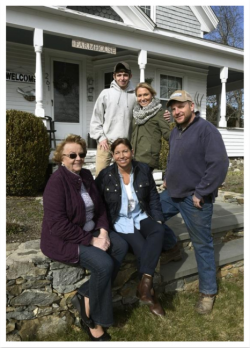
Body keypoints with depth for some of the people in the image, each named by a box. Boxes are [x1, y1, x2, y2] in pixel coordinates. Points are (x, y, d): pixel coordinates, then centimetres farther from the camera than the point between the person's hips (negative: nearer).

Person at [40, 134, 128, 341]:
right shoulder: (57, 182, -19)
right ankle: (93, 320, 0)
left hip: (90, 231, 8)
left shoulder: (86, 175, 5)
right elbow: (58, 224, -25)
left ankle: (86, 296, -3)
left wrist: (103, 232, -9)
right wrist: (91, 240, -22)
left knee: (121, 246, -12)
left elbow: (100, 208, 9)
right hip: (64, 239, -8)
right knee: (104, 264, -24)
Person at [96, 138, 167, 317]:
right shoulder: (105, 175, -5)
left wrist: (158, 219, -3)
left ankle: (145, 282, -27)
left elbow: (154, 198, 8)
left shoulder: (143, 169, 2)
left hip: (141, 217, 3)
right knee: (142, 248, -25)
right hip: (120, 221, -3)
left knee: (159, 231, -29)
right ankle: (149, 290, -6)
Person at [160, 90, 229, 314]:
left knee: (202, 245, 5)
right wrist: (167, 179, 15)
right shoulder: (175, 131, 12)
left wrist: (200, 193, -21)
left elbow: (219, 164, -22)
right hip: (172, 194, 8)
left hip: (195, 198, -8)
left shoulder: (206, 130, -15)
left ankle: (208, 292, 23)